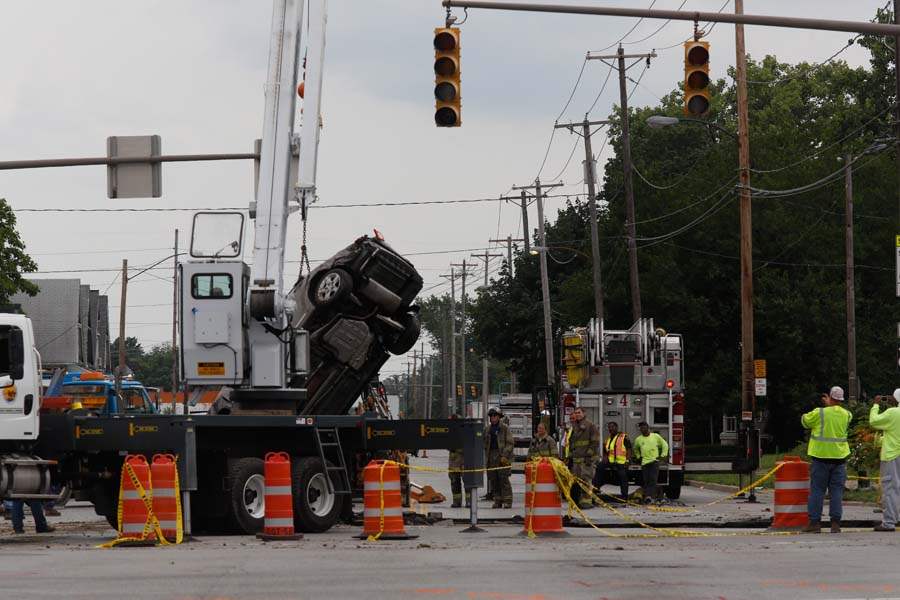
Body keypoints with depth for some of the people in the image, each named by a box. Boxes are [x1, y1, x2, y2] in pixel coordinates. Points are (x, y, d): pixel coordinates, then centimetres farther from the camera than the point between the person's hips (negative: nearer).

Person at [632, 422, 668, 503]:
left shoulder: (656, 436, 4)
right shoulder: (638, 439, 9)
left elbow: (665, 445, 14)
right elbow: (635, 449, 30)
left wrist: (663, 455, 7)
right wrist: (638, 456, 19)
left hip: (655, 462, -3)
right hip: (644, 462, 3)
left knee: (653, 479, -14)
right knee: (646, 480, 0)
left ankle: (650, 495, -24)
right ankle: (646, 496, 4)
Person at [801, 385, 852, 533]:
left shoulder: (819, 413, -9)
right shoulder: (846, 414, 3)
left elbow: (805, 421, 8)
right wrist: (830, 405, 36)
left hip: (821, 456, -3)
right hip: (839, 456, 3)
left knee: (817, 490, 2)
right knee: (837, 490, 5)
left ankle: (814, 522, 1)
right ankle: (835, 523, 0)